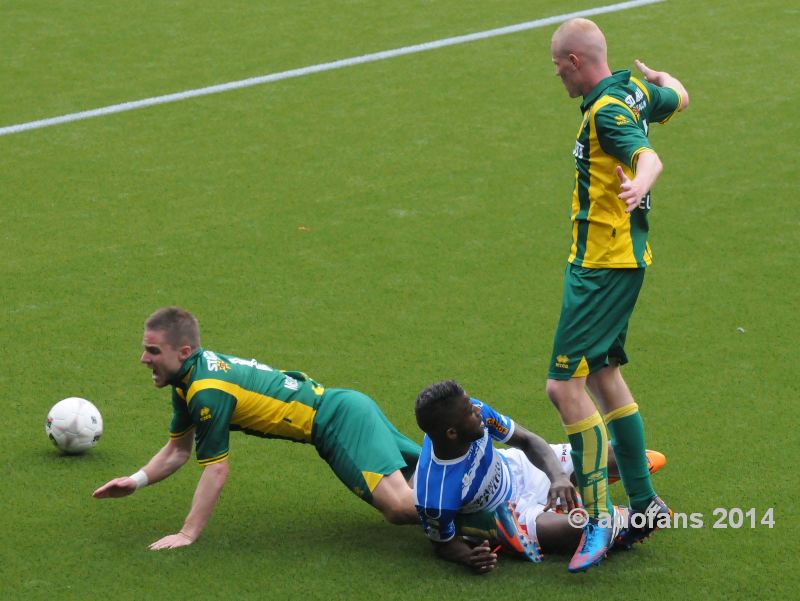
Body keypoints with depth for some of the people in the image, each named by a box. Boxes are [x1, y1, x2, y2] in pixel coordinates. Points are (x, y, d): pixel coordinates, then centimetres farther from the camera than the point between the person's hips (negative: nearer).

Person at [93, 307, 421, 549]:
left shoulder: (208, 392, -24)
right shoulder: (190, 378, 4)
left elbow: (216, 470, -22)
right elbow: (178, 449, 14)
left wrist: (187, 535, -19)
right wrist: (136, 481, -1)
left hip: (342, 420, -9)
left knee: (399, 507, -25)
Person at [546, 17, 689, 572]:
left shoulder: (606, 110, -19)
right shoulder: (634, 91, 9)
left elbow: (649, 157, -36)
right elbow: (679, 97, 31)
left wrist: (639, 185, -58)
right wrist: (656, 75, 52)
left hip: (604, 267, -11)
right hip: (621, 258, 11)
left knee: (566, 385, -13)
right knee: (603, 375, 18)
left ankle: (598, 516, -12)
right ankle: (643, 501, 24)